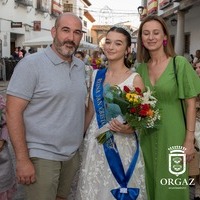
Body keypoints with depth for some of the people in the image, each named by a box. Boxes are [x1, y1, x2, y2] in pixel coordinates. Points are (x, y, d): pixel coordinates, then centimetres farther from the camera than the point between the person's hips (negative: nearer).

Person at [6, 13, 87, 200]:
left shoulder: (81, 66, 7)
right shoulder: (31, 64, -13)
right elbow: (13, 112, -16)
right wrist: (22, 160, -19)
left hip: (72, 155, 6)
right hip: (41, 156, -6)